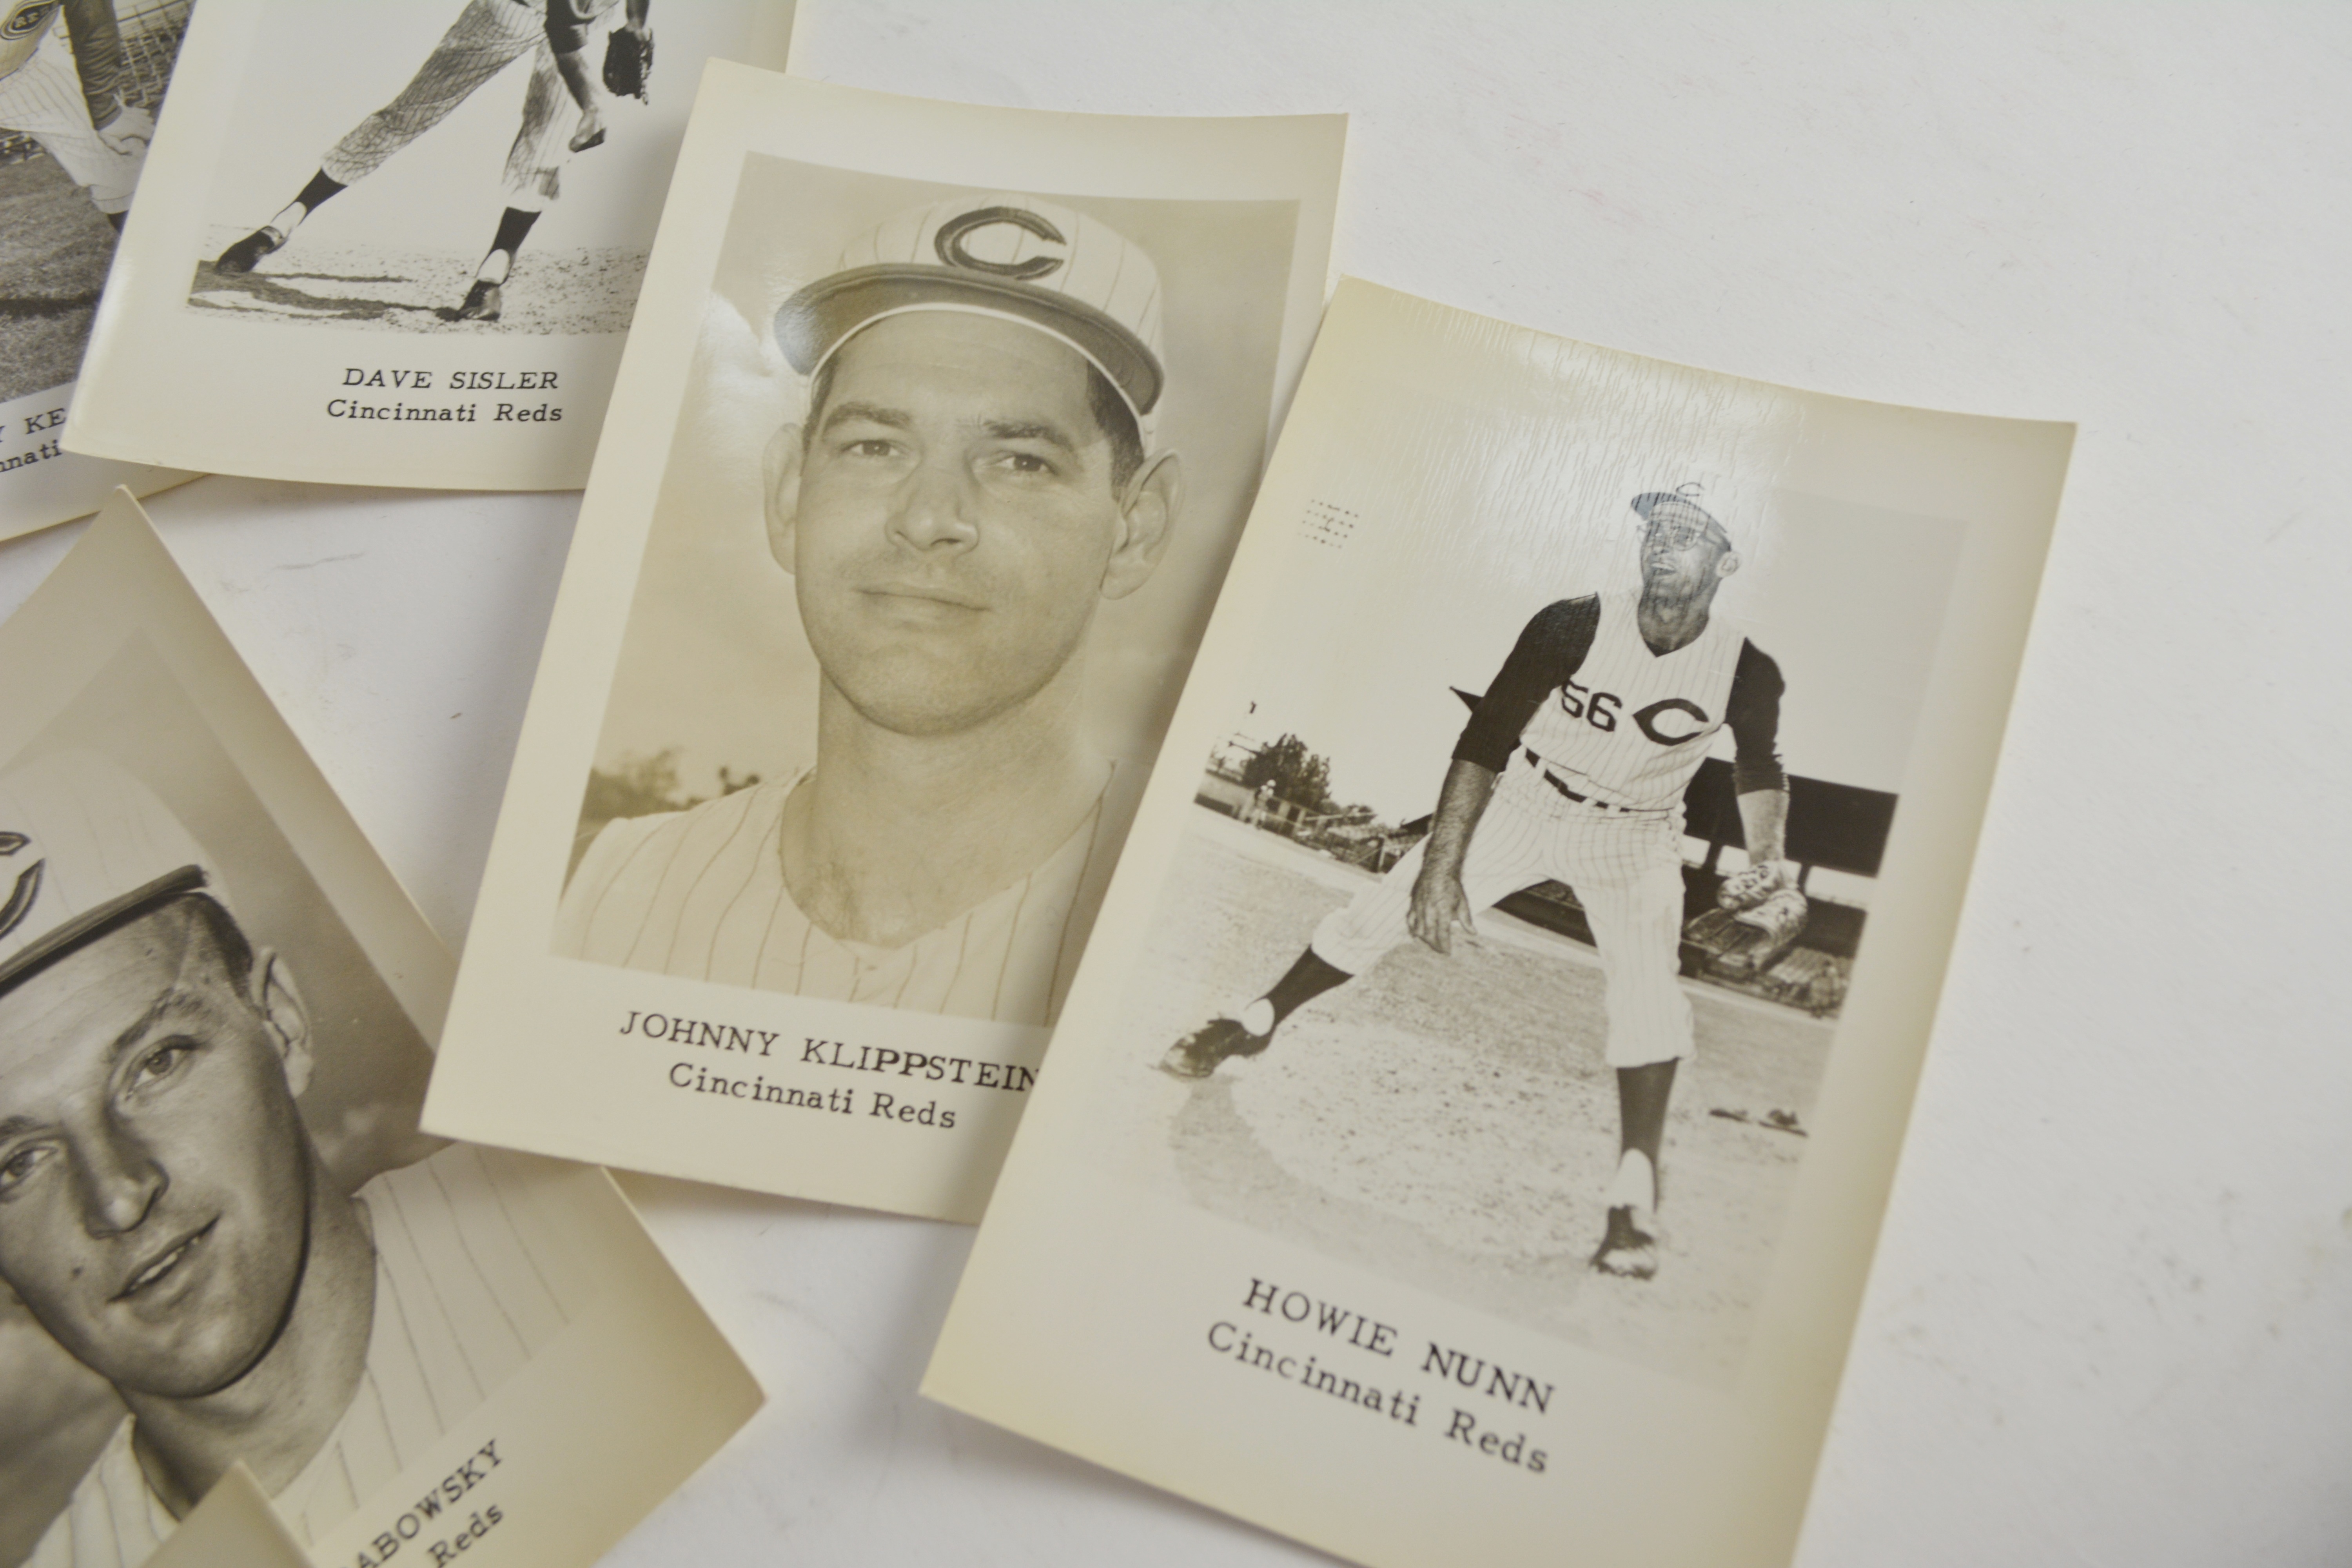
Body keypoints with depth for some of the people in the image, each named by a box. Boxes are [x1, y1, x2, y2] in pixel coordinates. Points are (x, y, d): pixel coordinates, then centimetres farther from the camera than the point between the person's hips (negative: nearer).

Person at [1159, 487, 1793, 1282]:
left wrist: (1767, 853, -15)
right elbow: (1485, 740, -24)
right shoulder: (1573, 627, -25)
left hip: (1634, 840, 0)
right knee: (1381, 911, -6)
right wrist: (1441, 865, -31)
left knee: (1648, 989, -24)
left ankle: (1635, 1197, -16)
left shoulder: (1746, 670, -19)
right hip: (1525, 803, 0)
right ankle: (1256, 1022, 18)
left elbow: (1758, 766, 3)